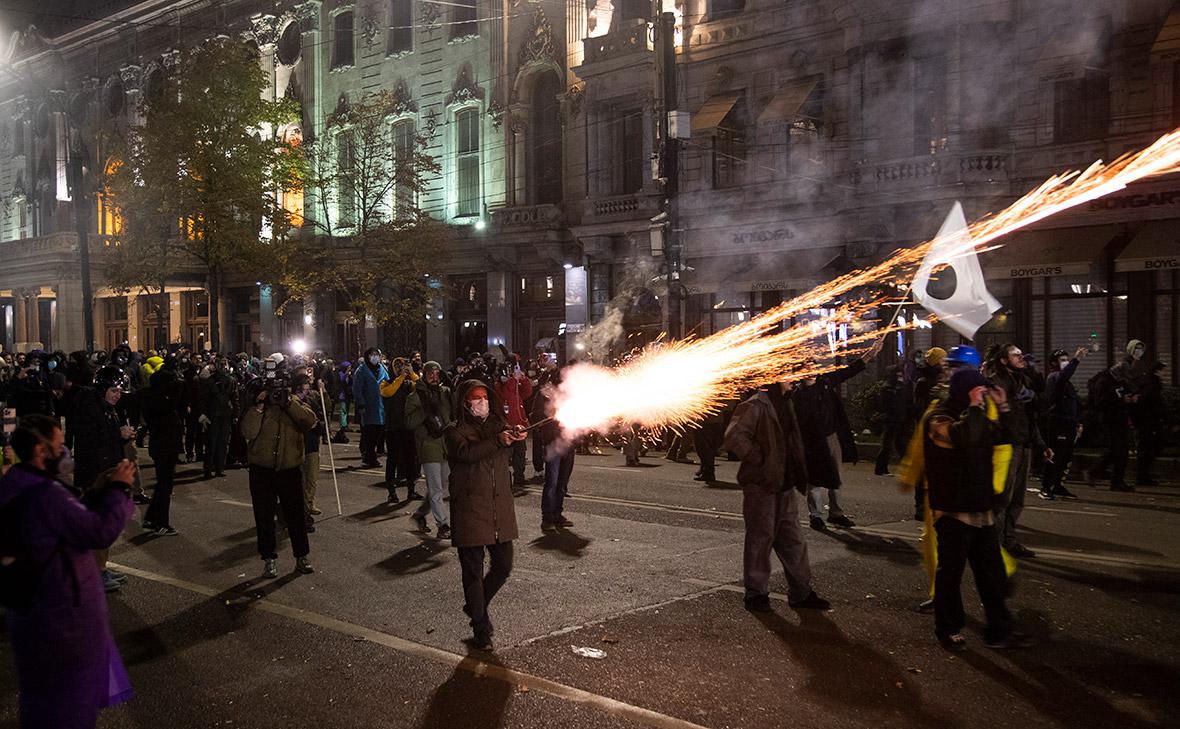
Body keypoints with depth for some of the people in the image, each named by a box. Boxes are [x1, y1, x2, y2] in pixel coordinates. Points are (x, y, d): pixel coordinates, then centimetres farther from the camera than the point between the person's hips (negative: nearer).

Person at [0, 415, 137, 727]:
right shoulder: (44, 494, -30)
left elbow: (75, 518, 11)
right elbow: (102, 532, -28)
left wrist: (104, 490, 3)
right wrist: (119, 488, -17)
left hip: (35, 599, 9)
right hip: (60, 609, -9)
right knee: (67, 682, 11)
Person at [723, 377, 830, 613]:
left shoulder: (786, 403, 14)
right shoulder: (755, 406, -14)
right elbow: (734, 436, -24)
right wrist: (757, 459, -18)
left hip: (785, 485, 8)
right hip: (760, 485, -8)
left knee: (793, 539, 11)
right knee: (760, 538, 0)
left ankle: (800, 592, 19)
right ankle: (756, 592, 10)